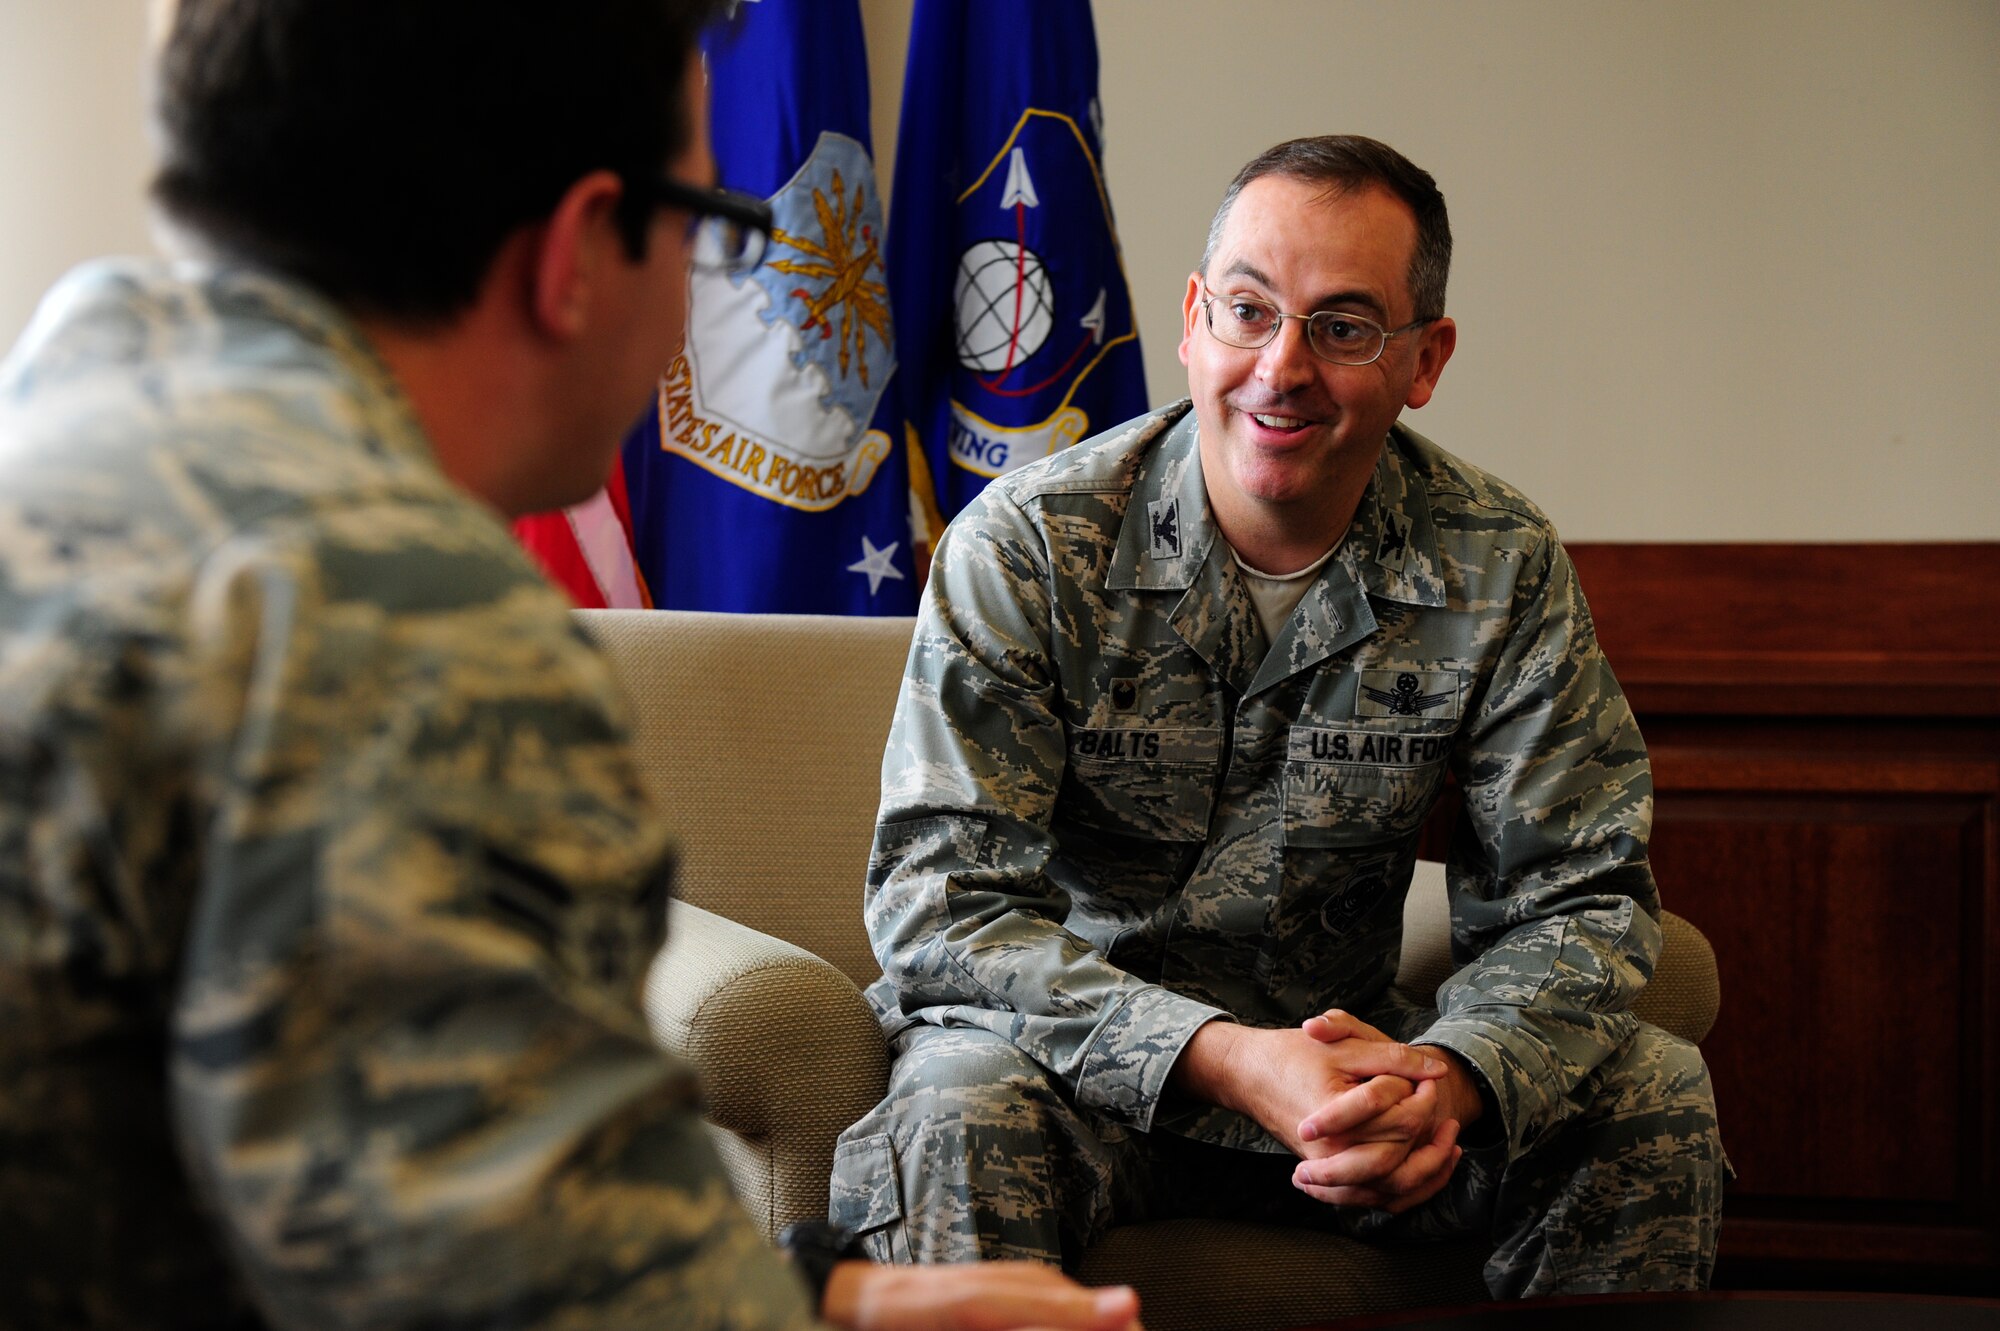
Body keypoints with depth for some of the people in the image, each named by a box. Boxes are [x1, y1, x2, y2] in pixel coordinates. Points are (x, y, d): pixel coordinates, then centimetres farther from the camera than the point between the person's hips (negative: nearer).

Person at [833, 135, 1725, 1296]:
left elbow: (1576, 898, -6)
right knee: (960, 1125, -36)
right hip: (1075, 1051, -3)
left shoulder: (1499, 567, -6)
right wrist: (1225, 1060, -36)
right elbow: (944, 902, -21)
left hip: (1339, 1046, 4)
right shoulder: (1025, 547, -15)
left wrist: (1449, 1072, -30)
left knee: (1653, 1092, -15)